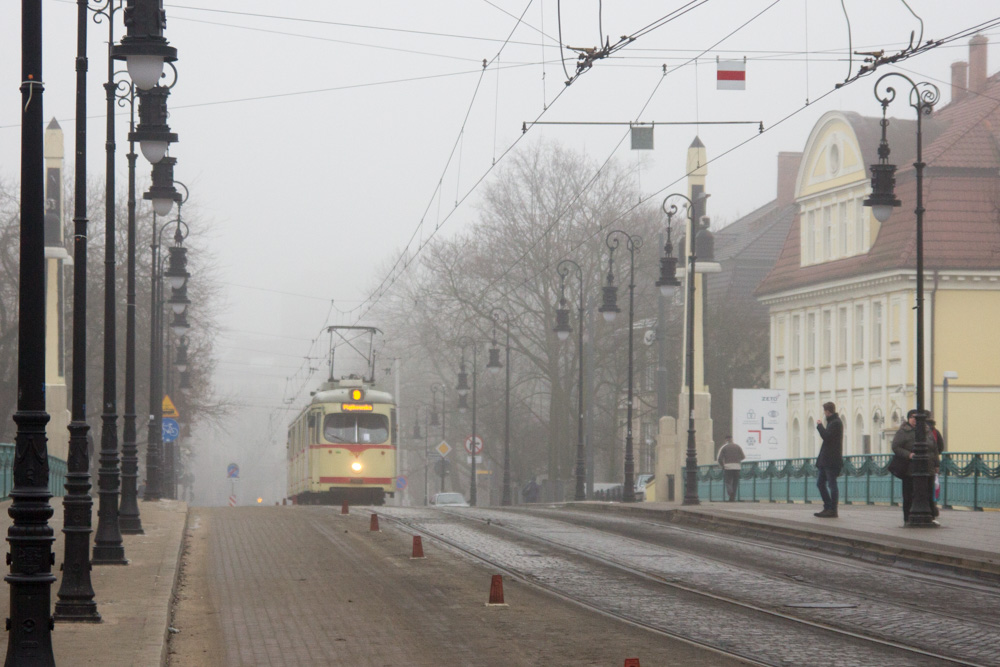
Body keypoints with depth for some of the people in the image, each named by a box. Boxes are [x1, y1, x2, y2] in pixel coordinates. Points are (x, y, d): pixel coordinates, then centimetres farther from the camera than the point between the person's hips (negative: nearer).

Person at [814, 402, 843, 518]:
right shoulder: (832, 421, 18)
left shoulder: (836, 423, -12)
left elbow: (826, 436, -21)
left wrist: (819, 425, -10)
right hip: (825, 459, 11)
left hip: (832, 460, -11)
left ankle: (832, 510, -5)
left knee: (832, 484, -7)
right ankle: (828, 508, 17)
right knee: (820, 483, 12)